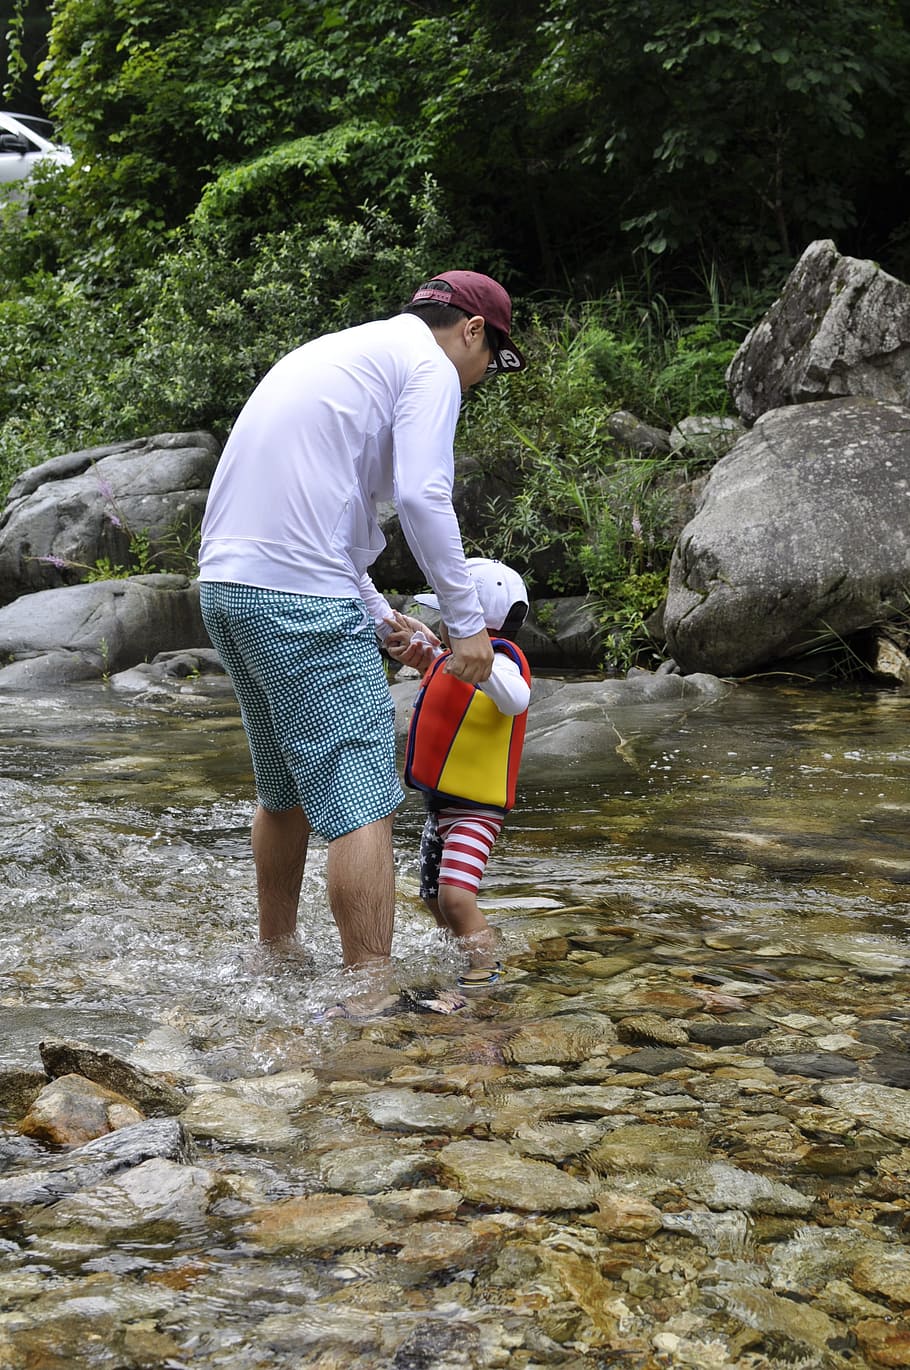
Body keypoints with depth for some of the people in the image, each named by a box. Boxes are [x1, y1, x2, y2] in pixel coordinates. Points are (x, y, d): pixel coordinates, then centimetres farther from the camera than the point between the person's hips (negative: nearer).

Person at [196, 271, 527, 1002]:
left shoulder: (332, 352, 27)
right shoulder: (429, 365, 0)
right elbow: (422, 497, -14)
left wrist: (382, 619, 30)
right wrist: (468, 622, -8)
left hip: (227, 584, 9)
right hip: (302, 596, -9)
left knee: (287, 791, 23)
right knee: (361, 802, -7)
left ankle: (275, 953, 34)